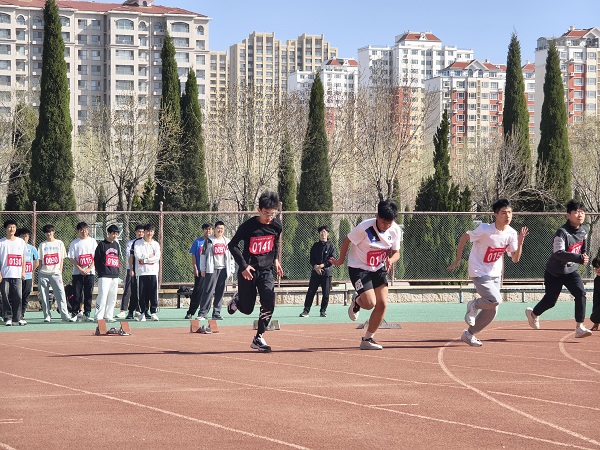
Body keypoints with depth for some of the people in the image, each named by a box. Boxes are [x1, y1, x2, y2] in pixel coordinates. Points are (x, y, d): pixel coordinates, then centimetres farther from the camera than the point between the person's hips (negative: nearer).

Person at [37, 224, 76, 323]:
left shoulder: (59, 243, 10)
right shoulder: (42, 245, 11)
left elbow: (62, 259, 9)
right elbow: (40, 260, 10)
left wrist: (60, 271, 0)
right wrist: (40, 271, 1)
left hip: (56, 273, -1)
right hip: (43, 274, 1)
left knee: (61, 295, -10)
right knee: (44, 296, 1)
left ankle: (65, 316, -12)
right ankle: (47, 316, 7)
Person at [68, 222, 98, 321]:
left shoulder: (92, 241, 5)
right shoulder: (74, 243, 1)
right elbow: (72, 258, -2)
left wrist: (89, 269, -9)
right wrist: (80, 269, -12)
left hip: (90, 272, 1)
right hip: (77, 273, -1)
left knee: (88, 294, 1)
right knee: (77, 294, -1)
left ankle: (87, 314, 6)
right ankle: (75, 312, 5)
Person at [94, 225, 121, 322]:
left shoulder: (116, 245, 16)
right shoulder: (102, 245, -3)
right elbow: (96, 260, -4)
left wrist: (117, 272, 14)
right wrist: (99, 272, -8)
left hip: (115, 275, 7)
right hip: (104, 275, -7)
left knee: (112, 298, 8)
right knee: (102, 296, -12)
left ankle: (108, 316, 16)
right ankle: (99, 317, -10)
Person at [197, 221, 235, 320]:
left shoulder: (227, 241, 14)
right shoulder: (209, 240, 4)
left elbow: (231, 257, 17)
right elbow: (203, 255, 2)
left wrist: (231, 270, 11)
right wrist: (203, 270, -3)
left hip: (223, 270, 4)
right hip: (211, 270, -4)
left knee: (220, 293, 4)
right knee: (208, 292, -10)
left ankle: (216, 313, 10)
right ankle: (202, 313, -11)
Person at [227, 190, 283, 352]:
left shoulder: (277, 225, -3)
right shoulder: (248, 226, -18)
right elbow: (232, 245, -11)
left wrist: (275, 259, 10)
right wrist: (243, 266, -17)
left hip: (266, 270, 3)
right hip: (248, 271, -3)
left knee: (269, 303, -15)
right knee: (247, 309, 6)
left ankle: (258, 338, -4)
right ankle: (237, 300, 43)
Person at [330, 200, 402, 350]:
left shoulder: (395, 230, -10)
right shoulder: (364, 227, -26)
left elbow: (396, 252, 1)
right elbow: (347, 240, -10)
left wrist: (391, 260, -23)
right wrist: (341, 261, 1)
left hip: (379, 269, 5)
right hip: (359, 268, -5)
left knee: (382, 304, -6)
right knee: (370, 303, -19)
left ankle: (367, 339, 10)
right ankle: (357, 302, 21)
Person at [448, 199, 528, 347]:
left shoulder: (511, 233, -6)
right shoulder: (484, 230, -22)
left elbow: (515, 259, -4)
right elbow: (464, 238, -8)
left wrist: (520, 241, -19)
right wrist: (458, 259, -3)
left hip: (495, 274, 6)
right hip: (479, 272, -6)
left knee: (492, 311, 7)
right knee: (495, 300, -25)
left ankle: (469, 334, 25)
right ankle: (474, 305, 7)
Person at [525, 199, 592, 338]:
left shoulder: (583, 230, -4)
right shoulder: (562, 232, -27)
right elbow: (558, 253, -38)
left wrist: (584, 256, 1)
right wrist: (578, 258, -47)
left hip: (571, 271, 5)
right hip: (554, 273, -5)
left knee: (580, 294, -18)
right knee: (550, 301, 8)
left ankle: (579, 328, -16)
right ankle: (533, 313, 42)